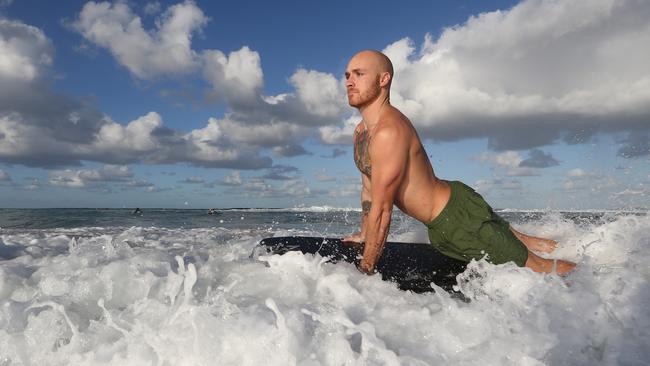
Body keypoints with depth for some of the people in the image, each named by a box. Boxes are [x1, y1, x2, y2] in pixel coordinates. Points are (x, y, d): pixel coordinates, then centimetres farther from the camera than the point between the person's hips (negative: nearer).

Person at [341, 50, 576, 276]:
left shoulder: (389, 132, -27)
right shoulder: (361, 132, 4)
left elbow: (382, 209, -25)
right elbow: (369, 188, 16)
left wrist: (364, 270, -18)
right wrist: (364, 234, 20)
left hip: (459, 215, -9)